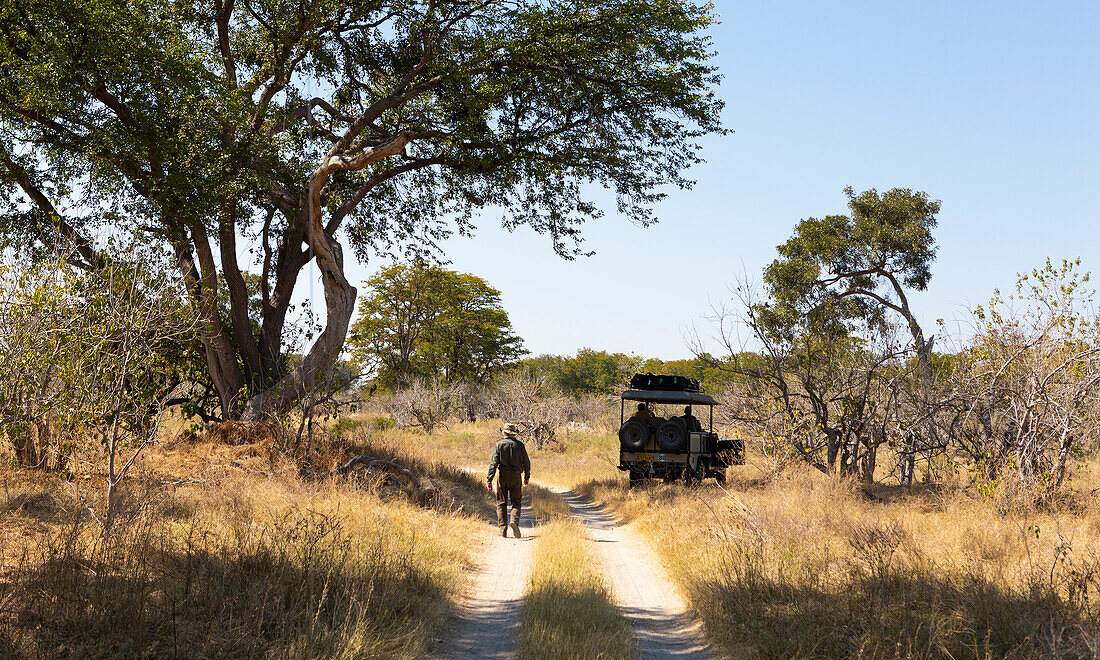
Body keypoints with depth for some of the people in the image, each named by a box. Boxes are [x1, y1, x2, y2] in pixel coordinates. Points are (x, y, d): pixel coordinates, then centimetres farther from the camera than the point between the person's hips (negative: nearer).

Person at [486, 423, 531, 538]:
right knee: (516, 502, 7)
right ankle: (515, 520, -20)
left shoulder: (499, 445, -1)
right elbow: (526, 462, 5)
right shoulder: (519, 445, 3)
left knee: (501, 503, 7)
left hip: (502, 476, 0)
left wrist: (489, 480, -8)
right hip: (516, 476, 0)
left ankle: (503, 530, 3)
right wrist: (527, 477, 19)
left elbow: (493, 463, -7)